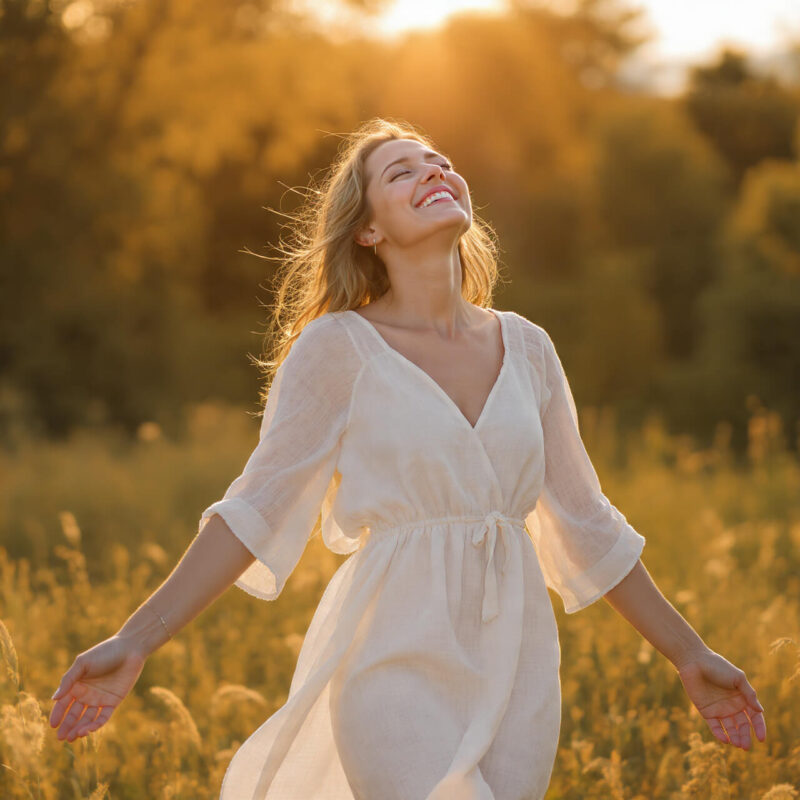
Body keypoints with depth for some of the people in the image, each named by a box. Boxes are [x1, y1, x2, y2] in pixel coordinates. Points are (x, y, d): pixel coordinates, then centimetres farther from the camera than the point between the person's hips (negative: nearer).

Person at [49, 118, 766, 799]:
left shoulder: (526, 347, 9)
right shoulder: (337, 347, -4)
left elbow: (584, 522, 15)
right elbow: (258, 509, -7)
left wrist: (690, 655, 17)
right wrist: (134, 643, -15)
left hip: (516, 665, 5)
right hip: (397, 666, -5)